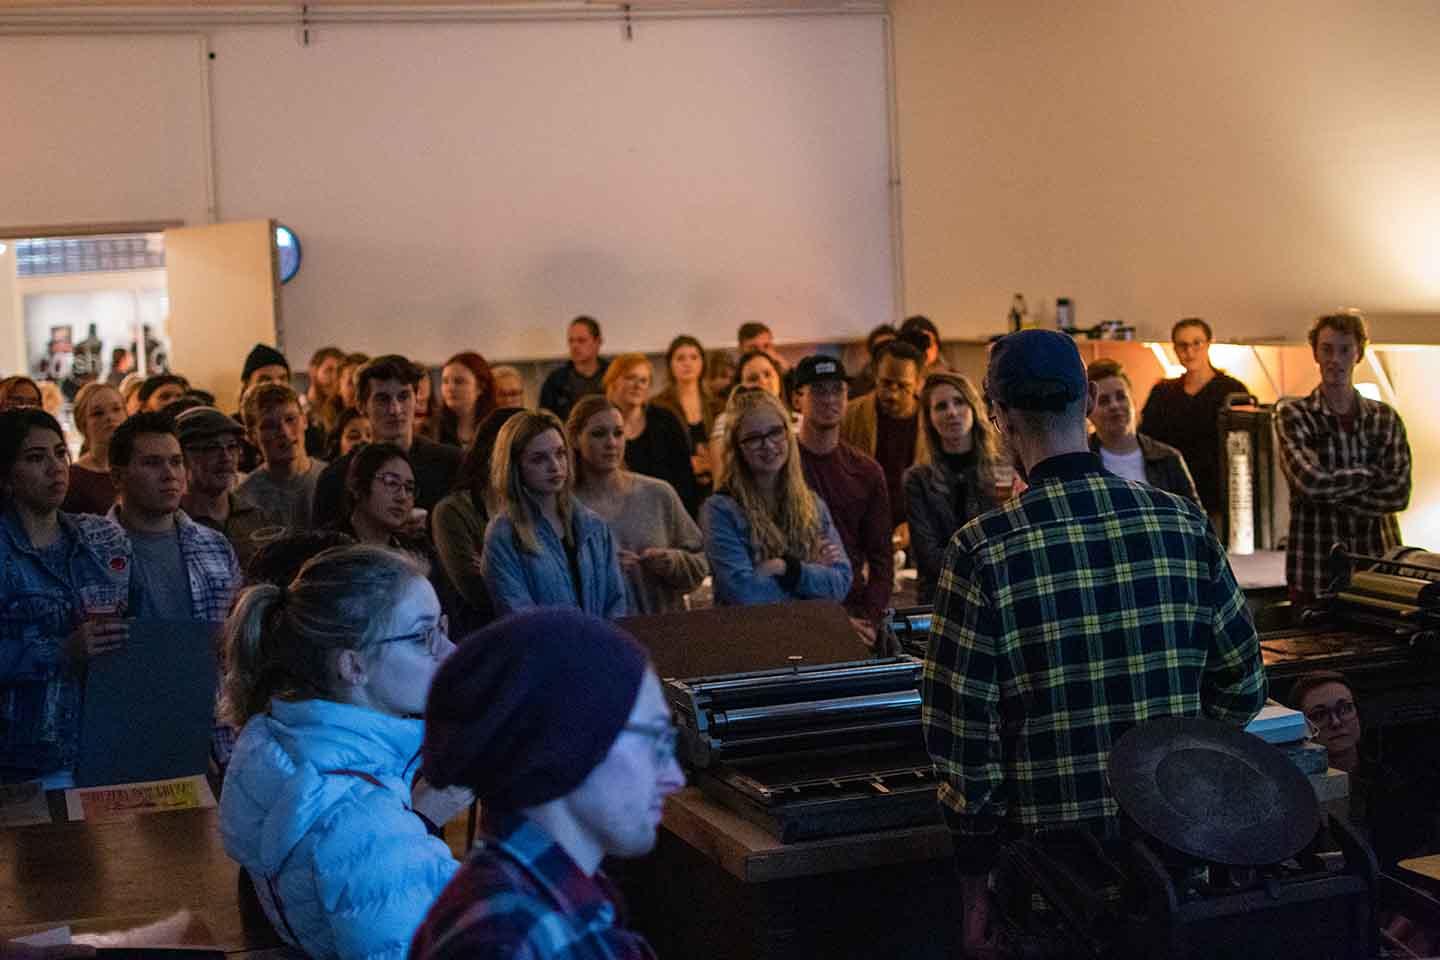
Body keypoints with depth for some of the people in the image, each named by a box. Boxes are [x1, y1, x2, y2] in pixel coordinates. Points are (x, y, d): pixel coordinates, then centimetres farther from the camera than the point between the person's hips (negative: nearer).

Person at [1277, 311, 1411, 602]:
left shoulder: (1386, 417, 8)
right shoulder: (1293, 415, 0)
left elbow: (1399, 494, -4)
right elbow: (1310, 481, -15)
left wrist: (1330, 491, -11)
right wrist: (1374, 474, -4)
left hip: (1378, 564, 2)